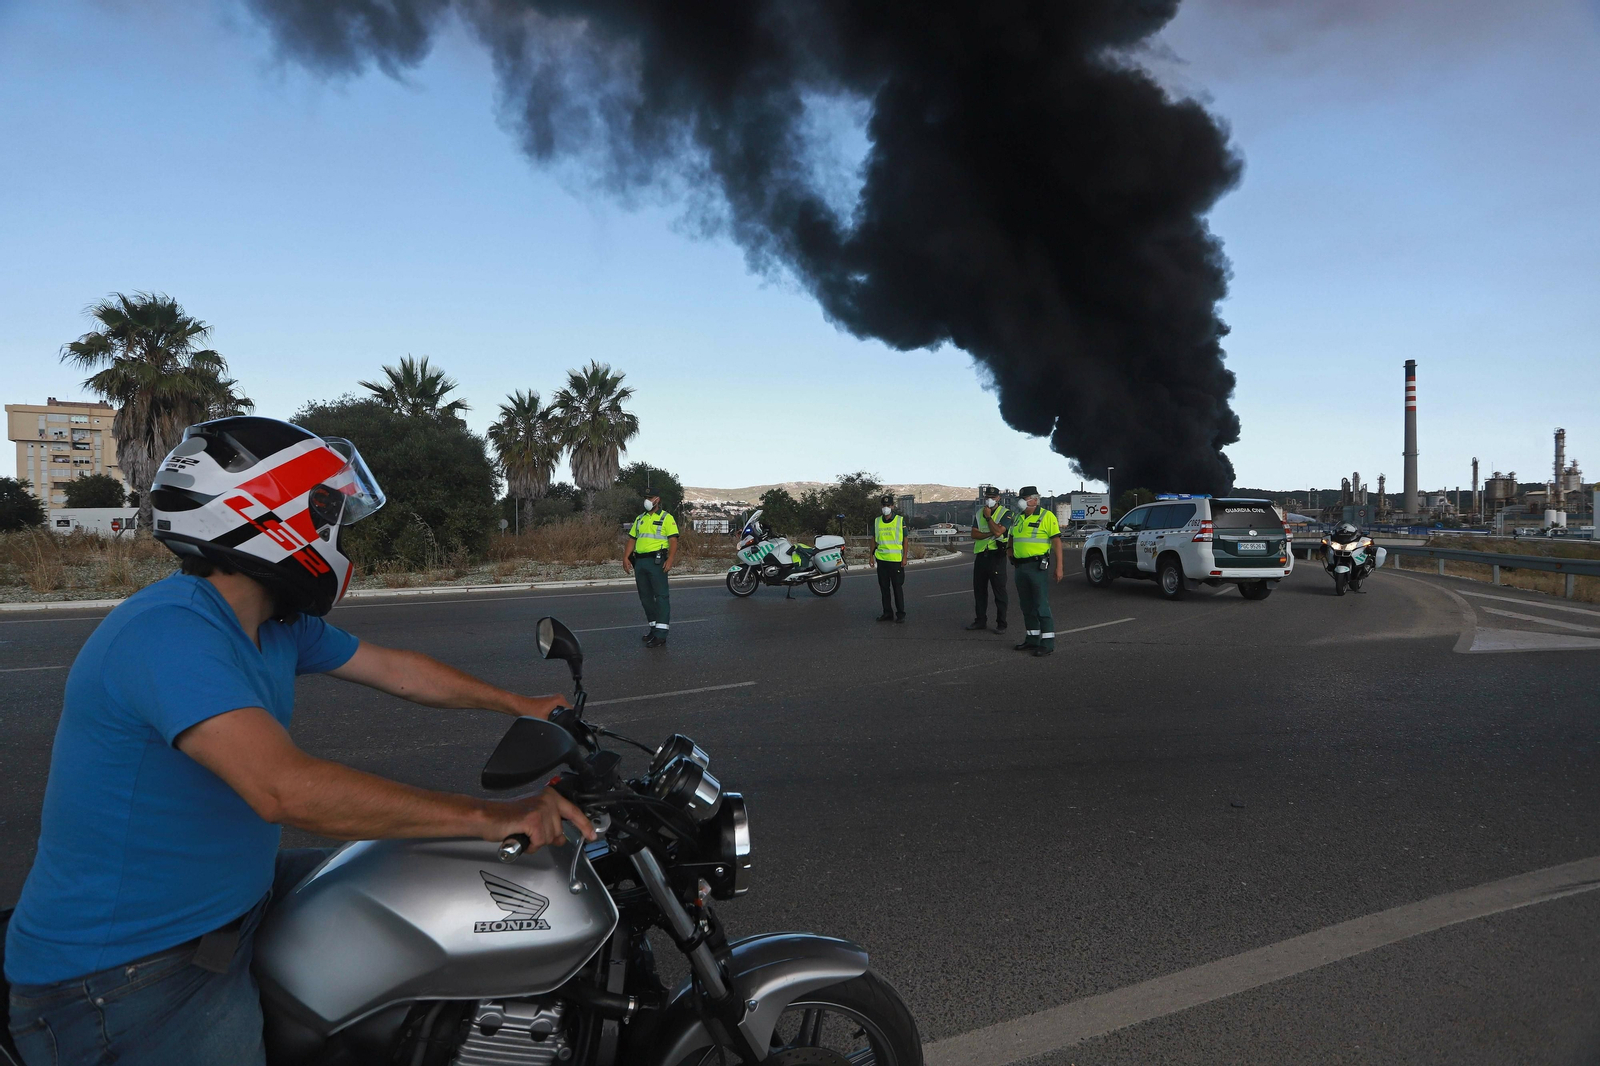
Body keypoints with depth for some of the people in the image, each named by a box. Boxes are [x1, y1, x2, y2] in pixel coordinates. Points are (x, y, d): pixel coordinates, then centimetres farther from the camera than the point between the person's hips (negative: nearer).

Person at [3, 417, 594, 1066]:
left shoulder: (280, 624, 2)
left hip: (229, 903, 9)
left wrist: (518, 705, 21)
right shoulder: (168, 629, -29)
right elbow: (284, 789, -40)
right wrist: (487, 817, -37)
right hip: (119, 979, -9)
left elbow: (396, 671, 16)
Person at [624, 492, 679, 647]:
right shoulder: (639, 519, 19)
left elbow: (673, 540, -9)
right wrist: (626, 557, 4)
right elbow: (632, 539, 18)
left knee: (661, 595, -9)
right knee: (645, 597, 11)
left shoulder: (666, 518, 0)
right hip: (639, 561, 7)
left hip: (656, 560, -7)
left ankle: (661, 635, -13)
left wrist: (670, 559, -22)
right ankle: (654, 627, 22)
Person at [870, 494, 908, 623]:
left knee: (897, 588, 0)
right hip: (881, 559, 4)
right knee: (884, 588, 9)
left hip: (896, 559, -4)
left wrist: (904, 557, -5)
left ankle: (900, 614, 7)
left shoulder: (900, 520, -1)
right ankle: (887, 613, 18)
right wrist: (872, 556, 9)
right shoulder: (876, 521, 8)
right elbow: (874, 539, 15)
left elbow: (905, 540, 0)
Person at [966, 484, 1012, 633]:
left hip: (996, 555, -6)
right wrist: (989, 534, -13)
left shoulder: (1005, 513, -3)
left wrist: (988, 516, -9)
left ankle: (1001, 624, 4)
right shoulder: (979, 513, 14)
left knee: (999, 591, -2)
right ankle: (980, 621, 19)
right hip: (981, 555, 6)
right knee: (979, 590, 10)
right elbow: (974, 534, 2)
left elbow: (998, 531, -18)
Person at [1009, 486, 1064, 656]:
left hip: (1037, 567, -7)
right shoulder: (1018, 518, 14)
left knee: (1041, 605, -7)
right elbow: (1012, 539, 27)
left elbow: (1057, 542, -10)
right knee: (1026, 606, 12)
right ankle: (1032, 639, 22)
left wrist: (1058, 567, -14)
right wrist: (1012, 554, 10)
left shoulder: (1046, 516, -7)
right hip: (1020, 566, 7)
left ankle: (1048, 643, -3)